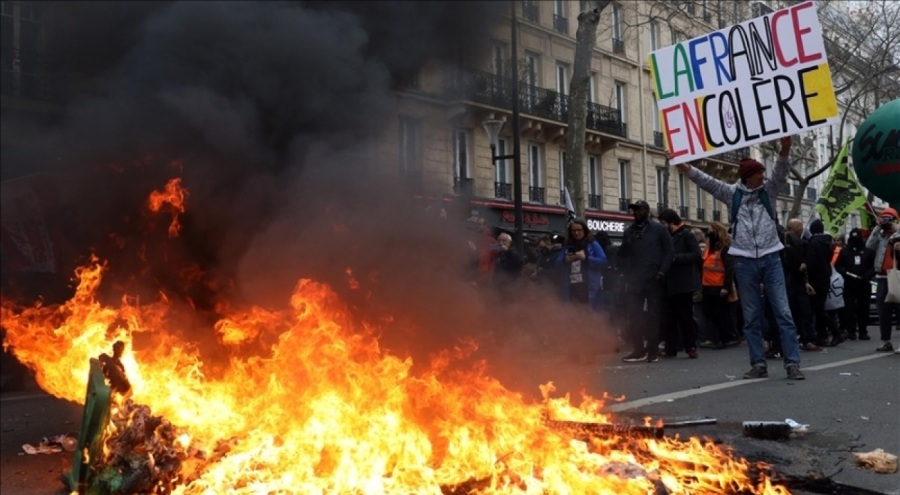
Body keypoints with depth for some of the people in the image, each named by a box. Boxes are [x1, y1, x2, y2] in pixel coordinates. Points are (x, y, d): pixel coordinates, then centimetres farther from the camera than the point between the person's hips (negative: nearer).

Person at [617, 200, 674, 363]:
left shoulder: (659, 230, 3)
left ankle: (653, 350, 8)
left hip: (654, 280, -3)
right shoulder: (629, 231, 15)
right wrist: (625, 274, -2)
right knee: (633, 316, -1)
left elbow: (668, 251, -3)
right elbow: (622, 254, 12)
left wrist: (661, 272, -13)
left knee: (653, 315, 3)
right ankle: (638, 350, 6)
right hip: (633, 281, 3)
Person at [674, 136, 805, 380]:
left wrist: (785, 150, -24)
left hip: (770, 258, 0)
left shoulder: (768, 190, 7)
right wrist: (686, 167, -10)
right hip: (745, 261, 0)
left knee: (783, 312, -3)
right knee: (751, 316, 5)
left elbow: (781, 173, -7)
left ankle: (792, 363, -3)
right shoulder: (732, 193, 6)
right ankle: (758, 363, 11)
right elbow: (707, 182, 1)